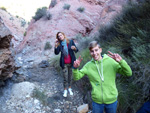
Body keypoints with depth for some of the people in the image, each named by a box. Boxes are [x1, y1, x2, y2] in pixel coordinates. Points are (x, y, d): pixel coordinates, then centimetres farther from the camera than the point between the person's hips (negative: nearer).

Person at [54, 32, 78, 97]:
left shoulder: (70, 41, -1)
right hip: (64, 64, 0)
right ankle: (65, 90, 23)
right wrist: (56, 45, -23)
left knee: (70, 77, 11)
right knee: (65, 78, 3)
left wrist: (74, 48, -22)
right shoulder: (59, 44, 1)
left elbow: (76, 50, 0)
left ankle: (70, 89, 32)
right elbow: (56, 53, -12)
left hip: (71, 62, 0)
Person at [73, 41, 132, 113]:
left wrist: (121, 61, -31)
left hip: (111, 100, 0)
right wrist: (75, 68, -23)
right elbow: (76, 77, -2)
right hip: (96, 101, 1)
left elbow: (129, 73, -14)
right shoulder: (88, 65, -7)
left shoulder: (111, 61, -13)